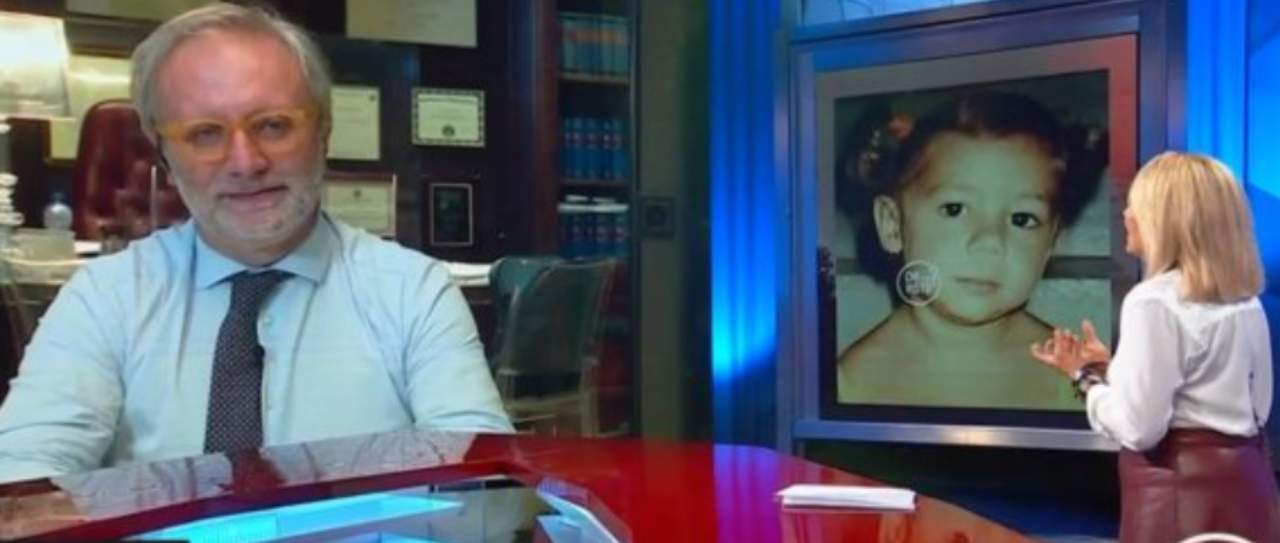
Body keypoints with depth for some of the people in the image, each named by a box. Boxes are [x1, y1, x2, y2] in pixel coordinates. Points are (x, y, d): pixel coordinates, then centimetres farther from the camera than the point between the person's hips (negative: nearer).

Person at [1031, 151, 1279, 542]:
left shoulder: (1154, 302, -16)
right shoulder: (1247, 303, 8)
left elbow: (1138, 429, -19)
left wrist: (1087, 375, -1)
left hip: (1184, 494, -8)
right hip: (1244, 483, 8)